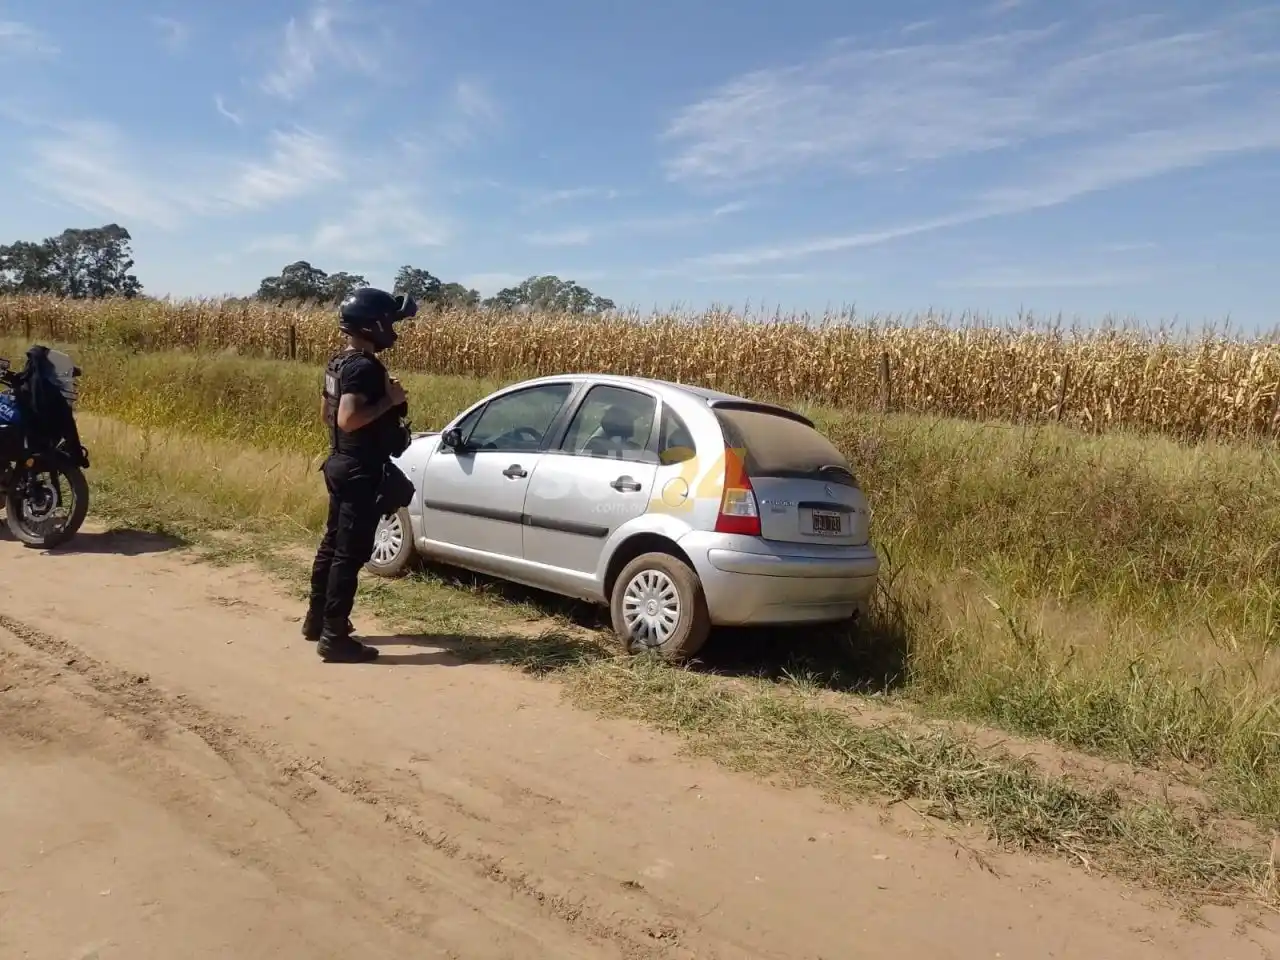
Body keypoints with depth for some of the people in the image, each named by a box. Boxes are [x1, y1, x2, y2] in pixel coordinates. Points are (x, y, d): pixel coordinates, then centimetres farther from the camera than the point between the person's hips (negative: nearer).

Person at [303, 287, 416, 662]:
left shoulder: (339, 362, 11)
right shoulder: (364, 367, -20)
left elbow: (327, 413, 20)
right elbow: (348, 418, -29)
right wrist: (389, 400, -22)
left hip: (341, 463, 11)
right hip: (360, 471, -11)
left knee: (333, 544, 19)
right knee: (350, 553, -5)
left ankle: (317, 619, 31)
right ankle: (334, 637, 1)